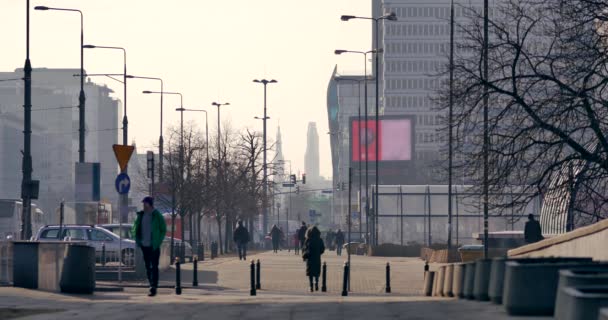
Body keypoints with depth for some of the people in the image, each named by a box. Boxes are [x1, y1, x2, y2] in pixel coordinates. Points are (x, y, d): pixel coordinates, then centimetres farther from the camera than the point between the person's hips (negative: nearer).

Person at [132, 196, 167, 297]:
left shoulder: (157, 216, -6)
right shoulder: (141, 215, 9)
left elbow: (163, 230, -2)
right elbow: (136, 228, 18)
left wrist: (158, 242, -10)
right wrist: (138, 240, 5)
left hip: (153, 246, -5)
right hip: (144, 246, 6)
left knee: (154, 267, -8)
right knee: (148, 267, 11)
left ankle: (153, 288, -11)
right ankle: (152, 285, 22)